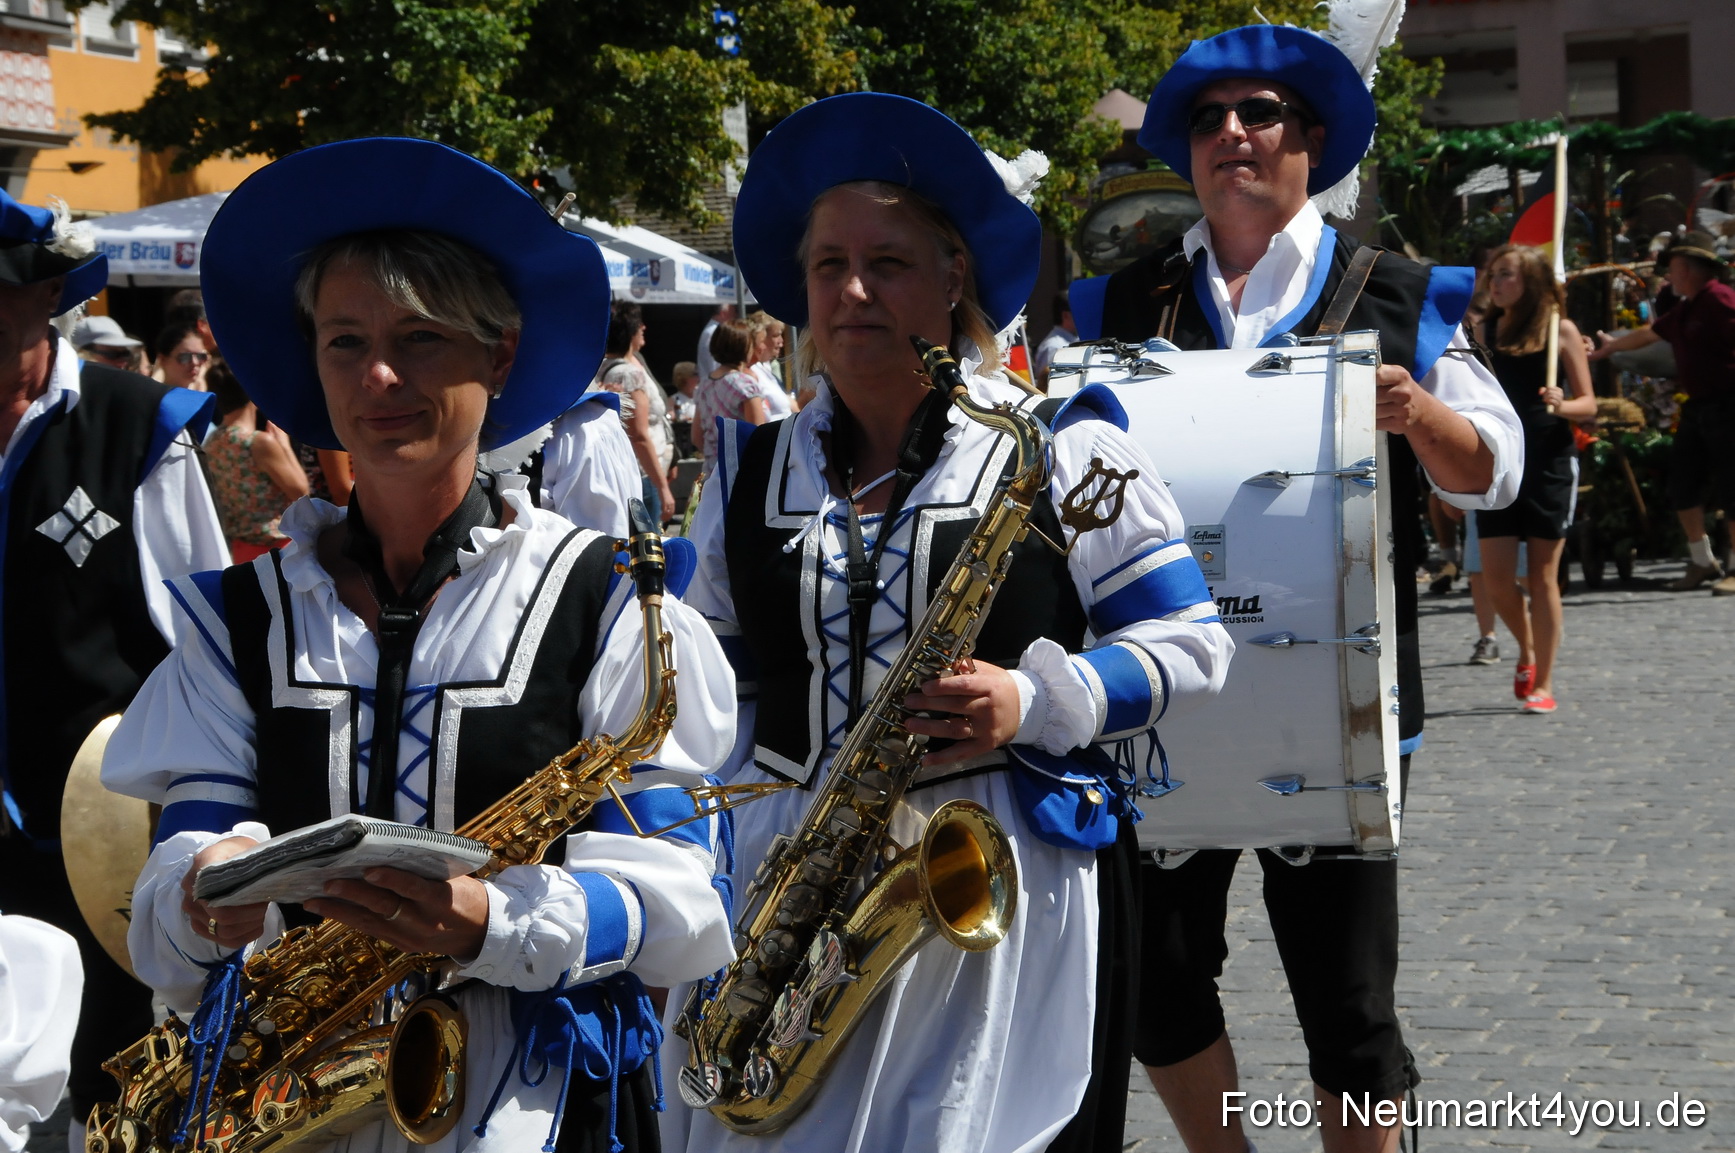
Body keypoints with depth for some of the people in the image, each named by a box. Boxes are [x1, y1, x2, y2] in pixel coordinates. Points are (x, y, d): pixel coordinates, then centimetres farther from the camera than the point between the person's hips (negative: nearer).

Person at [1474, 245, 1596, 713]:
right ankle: (1527, 650, 27)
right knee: (1496, 575, -2)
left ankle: (1543, 684, 7)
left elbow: (1588, 403, -3)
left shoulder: (1561, 331, -2)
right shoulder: (1486, 331, 6)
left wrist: (1562, 406, -22)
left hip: (1550, 464, -3)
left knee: (1542, 574, 0)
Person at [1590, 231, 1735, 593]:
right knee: (1683, 483, 11)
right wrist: (1612, 346, 50)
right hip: (1697, 407, 10)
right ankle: (1702, 563, 21)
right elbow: (1648, 333, 35)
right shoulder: (1685, 311, 18)